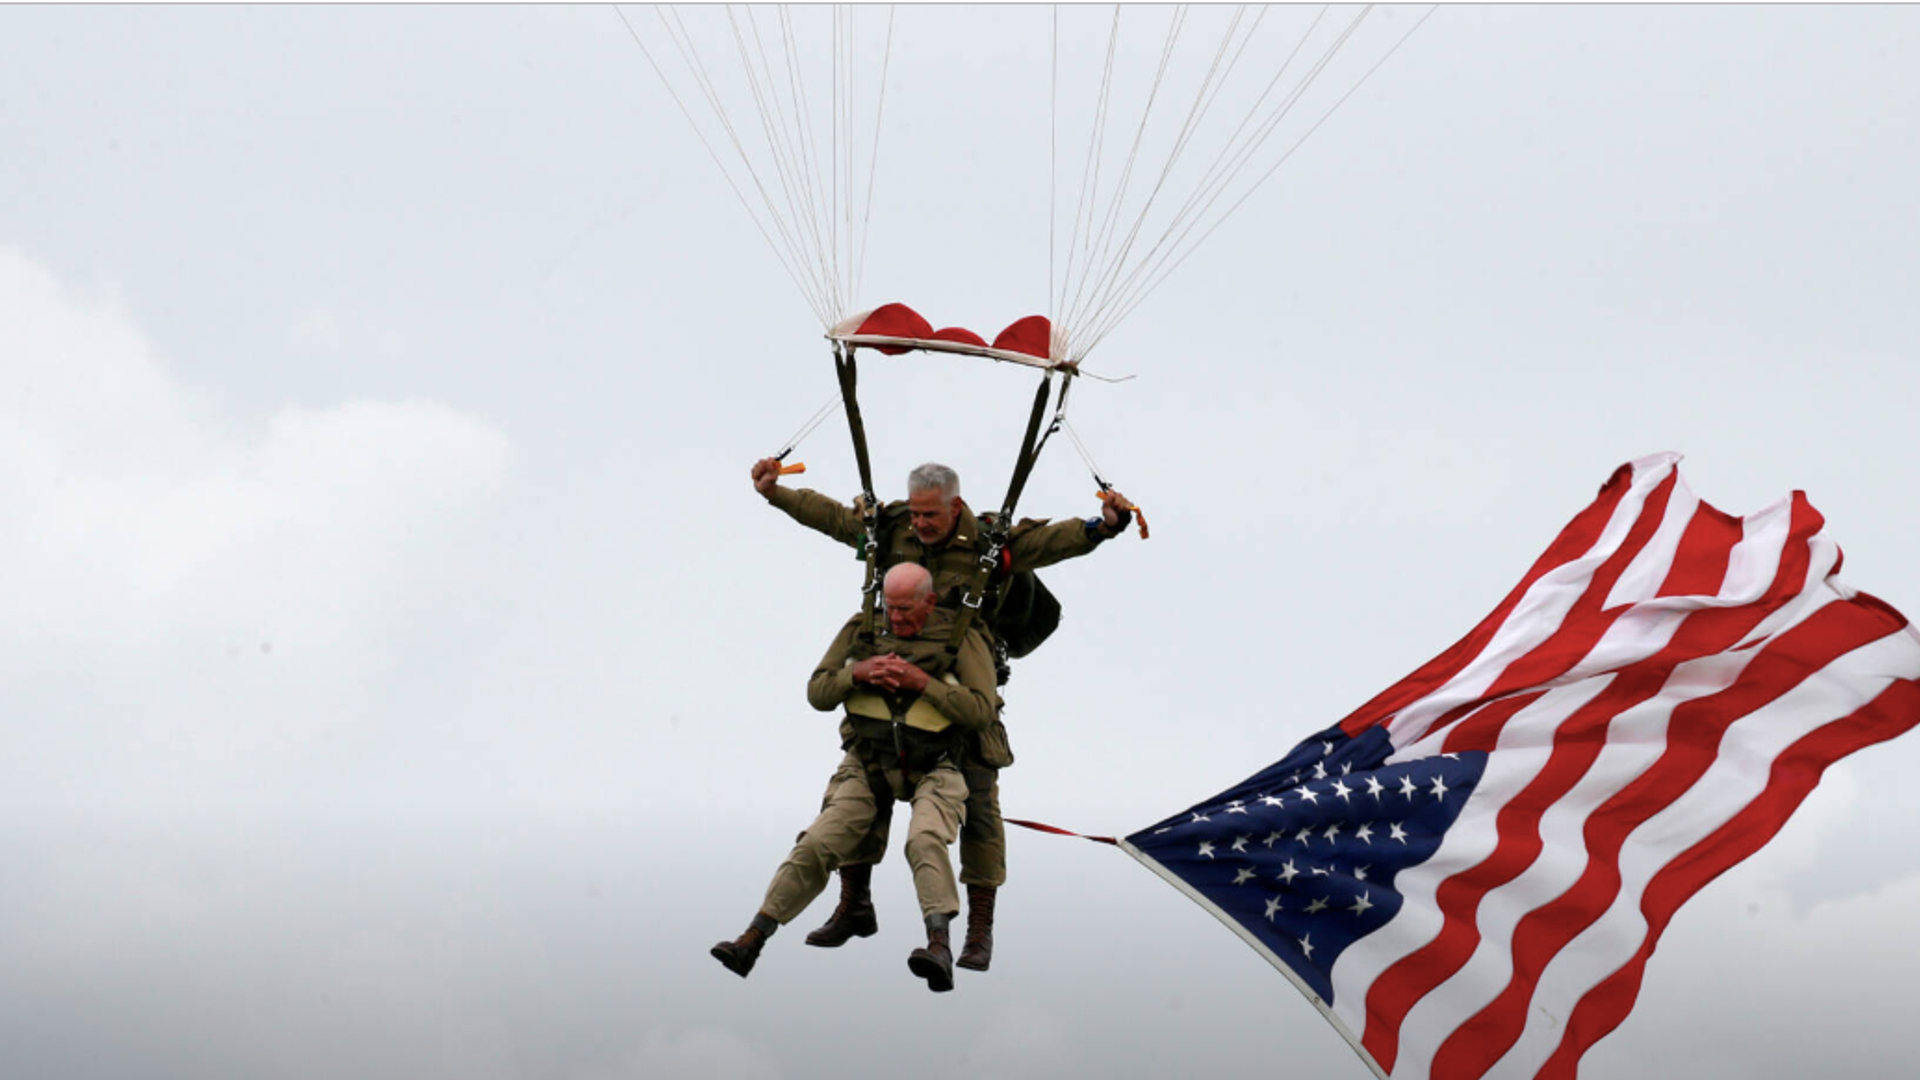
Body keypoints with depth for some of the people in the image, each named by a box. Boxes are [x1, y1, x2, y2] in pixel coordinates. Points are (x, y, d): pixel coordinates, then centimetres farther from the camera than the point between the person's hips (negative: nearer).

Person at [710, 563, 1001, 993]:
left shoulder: (960, 639, -5)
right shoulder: (862, 630, 5)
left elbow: (983, 710, -13)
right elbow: (818, 692, 6)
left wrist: (923, 682, -21)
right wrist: (857, 672, -15)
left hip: (931, 770, -3)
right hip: (868, 765, 3)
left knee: (925, 842, -32)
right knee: (817, 845, -13)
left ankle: (940, 946, -43)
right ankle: (752, 940, -12)